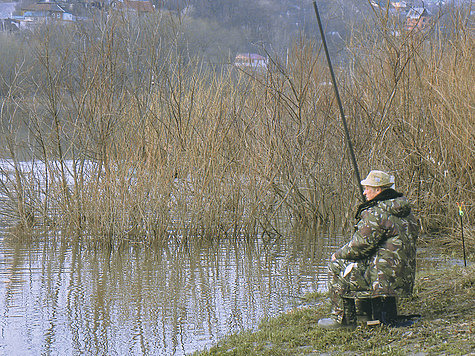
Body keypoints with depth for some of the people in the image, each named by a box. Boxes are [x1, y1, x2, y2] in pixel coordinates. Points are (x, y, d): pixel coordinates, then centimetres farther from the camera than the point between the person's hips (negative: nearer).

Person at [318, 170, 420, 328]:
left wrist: (339, 254, 4)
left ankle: (340, 317, 7)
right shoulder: (405, 212, 14)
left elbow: (360, 245, -16)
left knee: (336, 267, 2)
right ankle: (350, 314, 29)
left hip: (384, 278, -10)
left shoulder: (375, 214, -17)